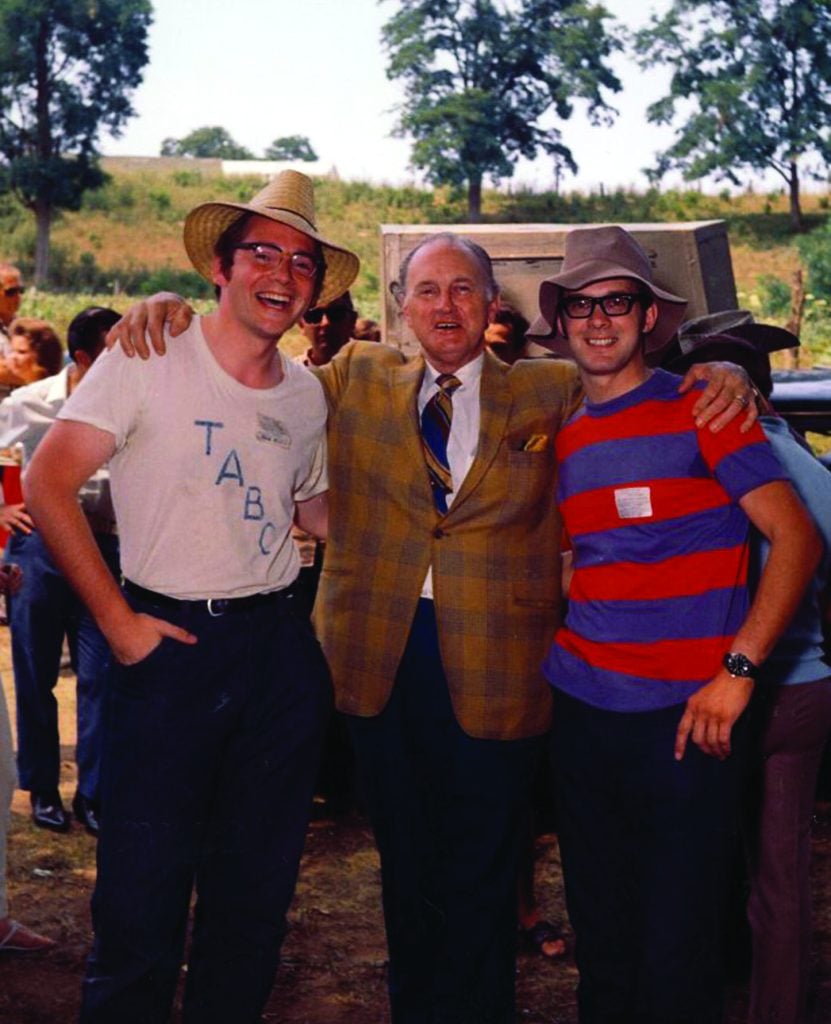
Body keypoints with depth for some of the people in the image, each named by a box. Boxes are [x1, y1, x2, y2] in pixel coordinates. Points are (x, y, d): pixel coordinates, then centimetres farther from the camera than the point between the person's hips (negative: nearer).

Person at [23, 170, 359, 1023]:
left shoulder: (306, 394, 8)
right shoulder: (150, 358, -7)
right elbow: (48, 483, -10)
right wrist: (116, 622, -13)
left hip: (279, 648, 5)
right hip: (169, 642, -4)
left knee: (256, 886, 14)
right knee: (143, 887, 0)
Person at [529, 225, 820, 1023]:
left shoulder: (696, 409, -5)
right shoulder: (565, 438, 11)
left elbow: (796, 536, -11)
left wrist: (738, 667, -17)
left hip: (683, 716, -5)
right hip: (580, 709, 5)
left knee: (676, 951, 1)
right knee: (600, 935, 14)